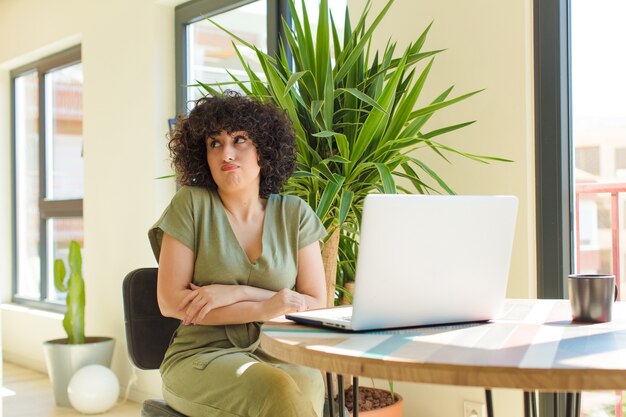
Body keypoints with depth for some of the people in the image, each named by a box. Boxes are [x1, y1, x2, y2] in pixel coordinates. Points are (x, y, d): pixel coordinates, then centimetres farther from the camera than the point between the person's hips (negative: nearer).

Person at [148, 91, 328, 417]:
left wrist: (236, 293, -9)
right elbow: (170, 301, -5)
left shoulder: (294, 214, 8)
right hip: (200, 356, -3)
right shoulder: (191, 203, 2)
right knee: (278, 390, -36)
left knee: (307, 382, -33)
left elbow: (316, 305, 5)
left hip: (277, 356, 3)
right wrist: (263, 309, -14)